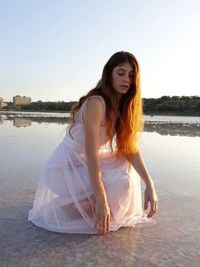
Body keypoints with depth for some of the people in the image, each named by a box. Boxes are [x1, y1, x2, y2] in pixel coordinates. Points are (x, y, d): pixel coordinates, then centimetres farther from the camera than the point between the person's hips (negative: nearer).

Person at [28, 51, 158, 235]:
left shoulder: (122, 106, 2)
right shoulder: (96, 103, -23)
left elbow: (130, 148, -3)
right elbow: (91, 152, -28)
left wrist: (149, 184, -12)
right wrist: (101, 200, -31)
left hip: (84, 164, 8)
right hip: (65, 167, -8)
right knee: (122, 184, -19)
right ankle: (66, 207, -4)